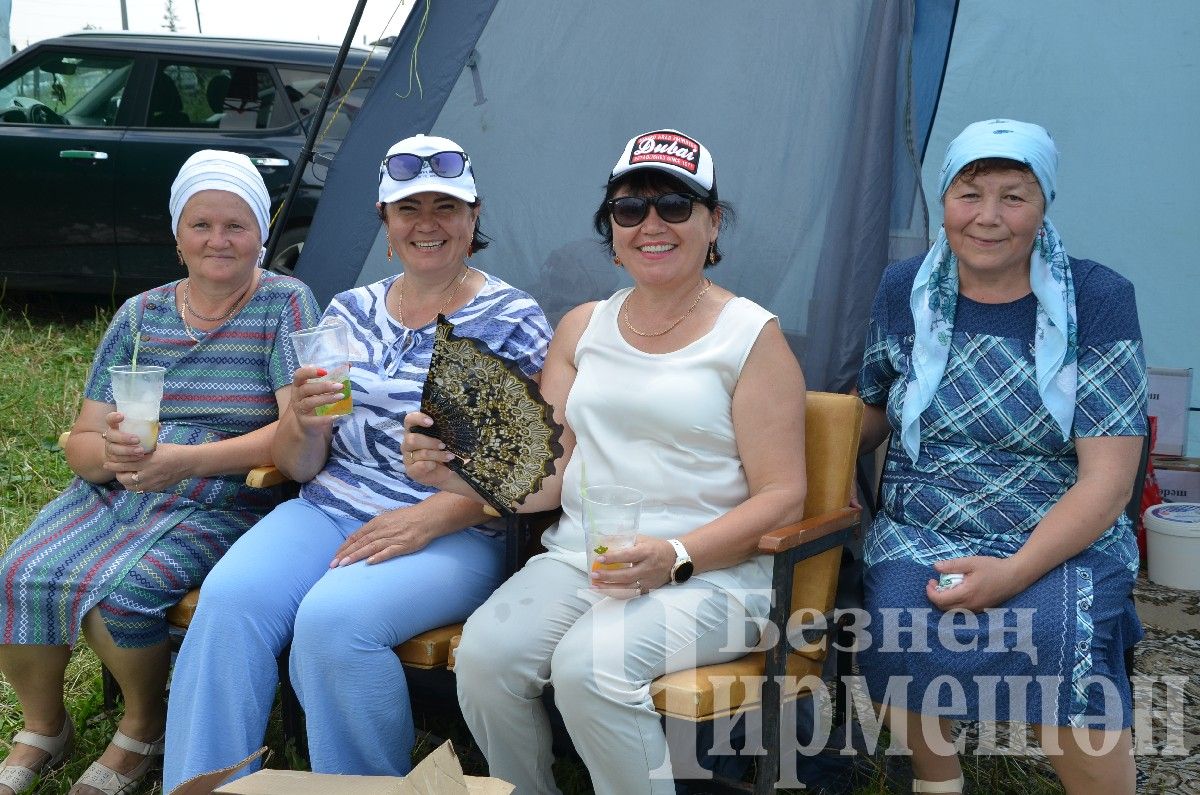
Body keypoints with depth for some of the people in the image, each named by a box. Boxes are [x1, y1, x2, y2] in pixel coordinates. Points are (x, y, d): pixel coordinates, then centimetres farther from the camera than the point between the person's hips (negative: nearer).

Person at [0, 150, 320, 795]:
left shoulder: (285, 305, -2)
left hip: (221, 506, -4)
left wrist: (184, 460, -24)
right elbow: (81, 442, 9)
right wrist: (109, 452, -17)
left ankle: (144, 728, 3)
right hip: (112, 494, 5)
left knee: (119, 592, -28)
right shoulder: (139, 315, 11)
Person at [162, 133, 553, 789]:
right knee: (229, 598, -25)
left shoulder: (513, 320, 0)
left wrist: (434, 517, -18)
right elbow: (298, 467, 13)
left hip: (455, 534, -4)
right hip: (329, 510, 5)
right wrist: (303, 422, -11)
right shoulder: (351, 311, 13)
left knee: (333, 618, -32)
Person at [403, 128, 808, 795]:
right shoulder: (583, 327, 16)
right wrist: (457, 474, -8)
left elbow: (782, 497, -4)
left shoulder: (751, 335, 1)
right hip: (576, 560, 4)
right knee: (484, 655, -23)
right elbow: (544, 476, 12)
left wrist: (677, 557, -19)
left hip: (708, 574, -4)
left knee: (589, 666, -32)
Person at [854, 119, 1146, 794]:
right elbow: (874, 407, 23)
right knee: (904, 638, -31)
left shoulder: (1097, 299, -3)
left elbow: (1106, 480, -8)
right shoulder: (905, 291, 7)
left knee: (1060, 640, -35)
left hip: (1064, 543, -2)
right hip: (920, 537, 2)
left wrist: (1014, 572, -21)